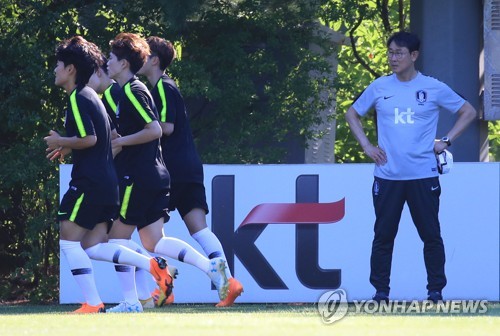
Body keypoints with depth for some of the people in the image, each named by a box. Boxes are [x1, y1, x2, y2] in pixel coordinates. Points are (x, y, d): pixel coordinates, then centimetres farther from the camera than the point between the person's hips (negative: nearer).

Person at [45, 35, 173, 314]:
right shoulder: (91, 96, 19)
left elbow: (89, 139, -22)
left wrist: (61, 142, -8)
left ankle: (93, 303, -8)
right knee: (92, 246, 10)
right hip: (107, 183, 10)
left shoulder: (78, 98, -12)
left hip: (89, 183, -10)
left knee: (69, 241, -4)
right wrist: (68, 148, 21)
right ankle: (152, 265, 2)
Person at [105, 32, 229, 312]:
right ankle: (211, 266, -5)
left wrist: (119, 141, -15)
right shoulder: (131, 90, 17)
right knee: (153, 242, 7)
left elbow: (154, 130, -21)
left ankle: (130, 301, -1)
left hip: (139, 178, -9)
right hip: (153, 176, 9)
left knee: (118, 236, -1)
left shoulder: (133, 91, -12)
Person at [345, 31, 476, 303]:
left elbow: (468, 112, 12)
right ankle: (381, 291, 9)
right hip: (387, 176, 1)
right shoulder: (379, 87, 6)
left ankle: (435, 291, 7)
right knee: (383, 235, 2)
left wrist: (446, 141, 2)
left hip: (424, 176, -1)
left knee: (431, 235, -1)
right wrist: (366, 145, 7)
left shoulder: (434, 88, 1)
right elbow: (352, 114, 19)